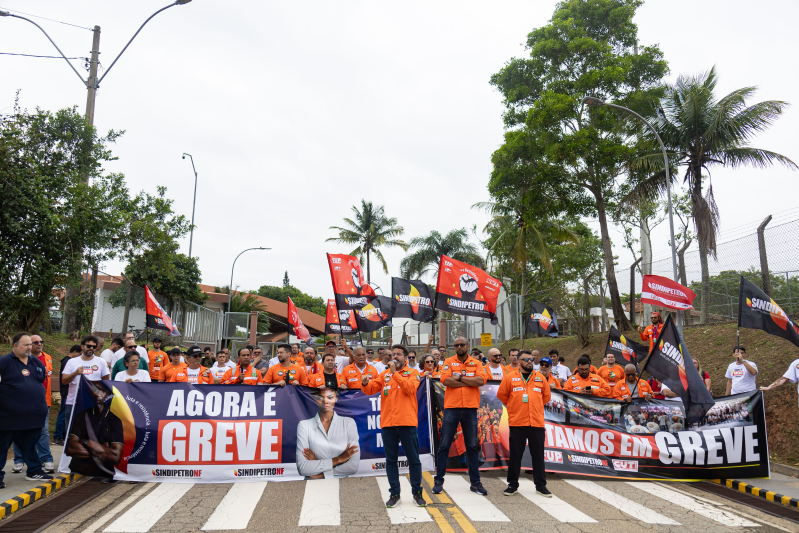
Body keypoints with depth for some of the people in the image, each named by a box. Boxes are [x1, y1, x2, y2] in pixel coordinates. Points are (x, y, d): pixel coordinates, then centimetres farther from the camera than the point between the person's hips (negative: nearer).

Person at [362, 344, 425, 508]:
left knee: (413, 459, 5)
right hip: (388, 423, 3)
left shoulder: (412, 373, 5)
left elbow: (410, 388, -15)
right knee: (391, 459, 8)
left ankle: (417, 492, 19)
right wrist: (365, 384, -17)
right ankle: (394, 493, 19)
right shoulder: (385, 374, 13)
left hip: (407, 422, -3)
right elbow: (370, 389, 5)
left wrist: (395, 373, -16)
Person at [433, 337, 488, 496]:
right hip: (451, 408, -1)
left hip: (470, 409, 1)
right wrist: (470, 382, -10)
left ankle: (475, 482, 19)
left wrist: (460, 377, -11)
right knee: (444, 445, 2)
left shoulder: (476, 363, 8)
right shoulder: (449, 362, 4)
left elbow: (481, 381, -10)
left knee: (472, 446, 9)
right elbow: (446, 381, -13)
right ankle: (439, 481, 11)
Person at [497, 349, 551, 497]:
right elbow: (501, 395, 8)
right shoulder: (510, 377, 2)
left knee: (538, 455, 7)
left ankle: (541, 485, 18)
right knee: (515, 455, 5)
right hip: (516, 423, -2)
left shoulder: (540, 378, 9)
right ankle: (513, 484, 15)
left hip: (537, 423, 2)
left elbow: (547, 396, 18)